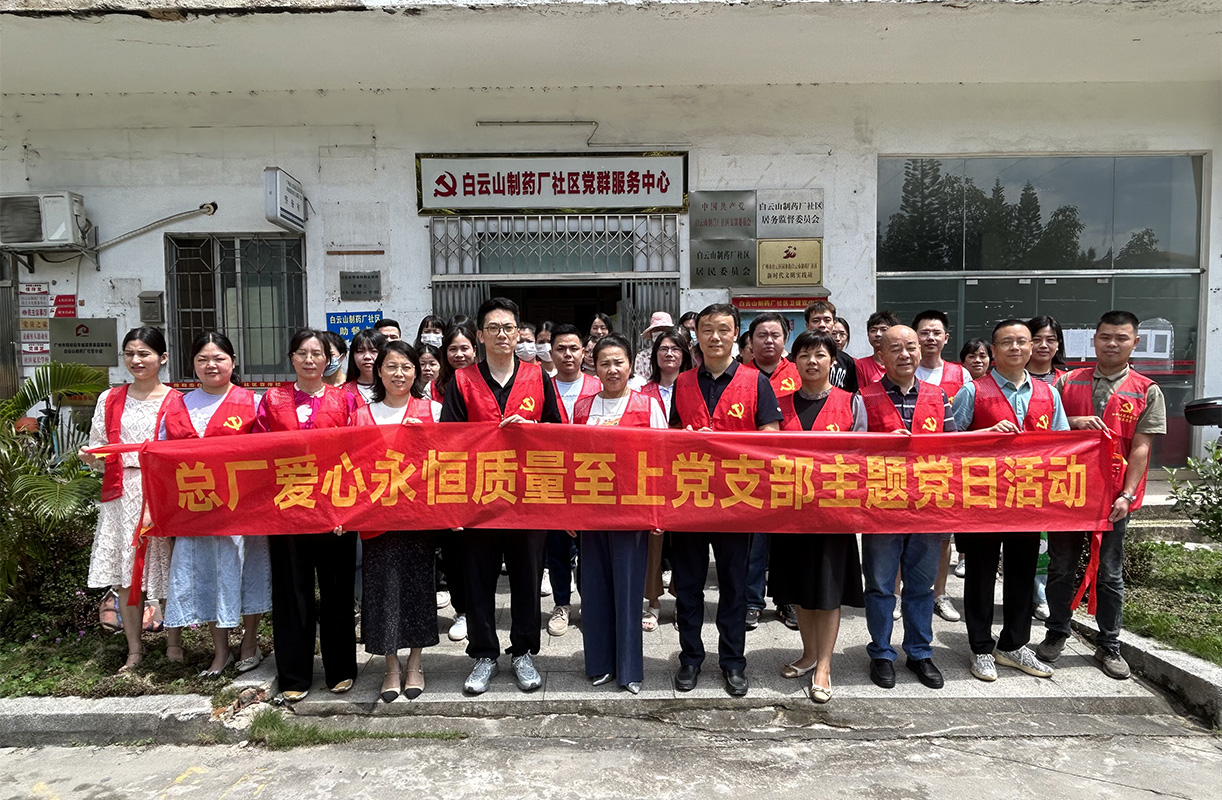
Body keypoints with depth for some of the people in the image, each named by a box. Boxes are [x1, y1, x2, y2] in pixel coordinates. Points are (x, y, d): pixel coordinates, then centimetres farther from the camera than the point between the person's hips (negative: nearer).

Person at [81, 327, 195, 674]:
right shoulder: (110, 399, 11)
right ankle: (134, 649, 18)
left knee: (170, 568, 2)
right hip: (122, 494, 3)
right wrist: (90, 457, -6)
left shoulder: (176, 401, 0)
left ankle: (174, 643, 19)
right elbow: (99, 447, 15)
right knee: (124, 574, 5)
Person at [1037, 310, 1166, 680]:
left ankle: (1108, 646, 22)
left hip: (1112, 497, -1)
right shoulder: (1068, 382, 5)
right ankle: (1057, 632, 26)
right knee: (1061, 566, 10)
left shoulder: (1148, 392, 1)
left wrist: (1127, 495, -13)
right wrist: (1074, 422, -16)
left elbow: (1141, 448, -5)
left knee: (1109, 574, 9)